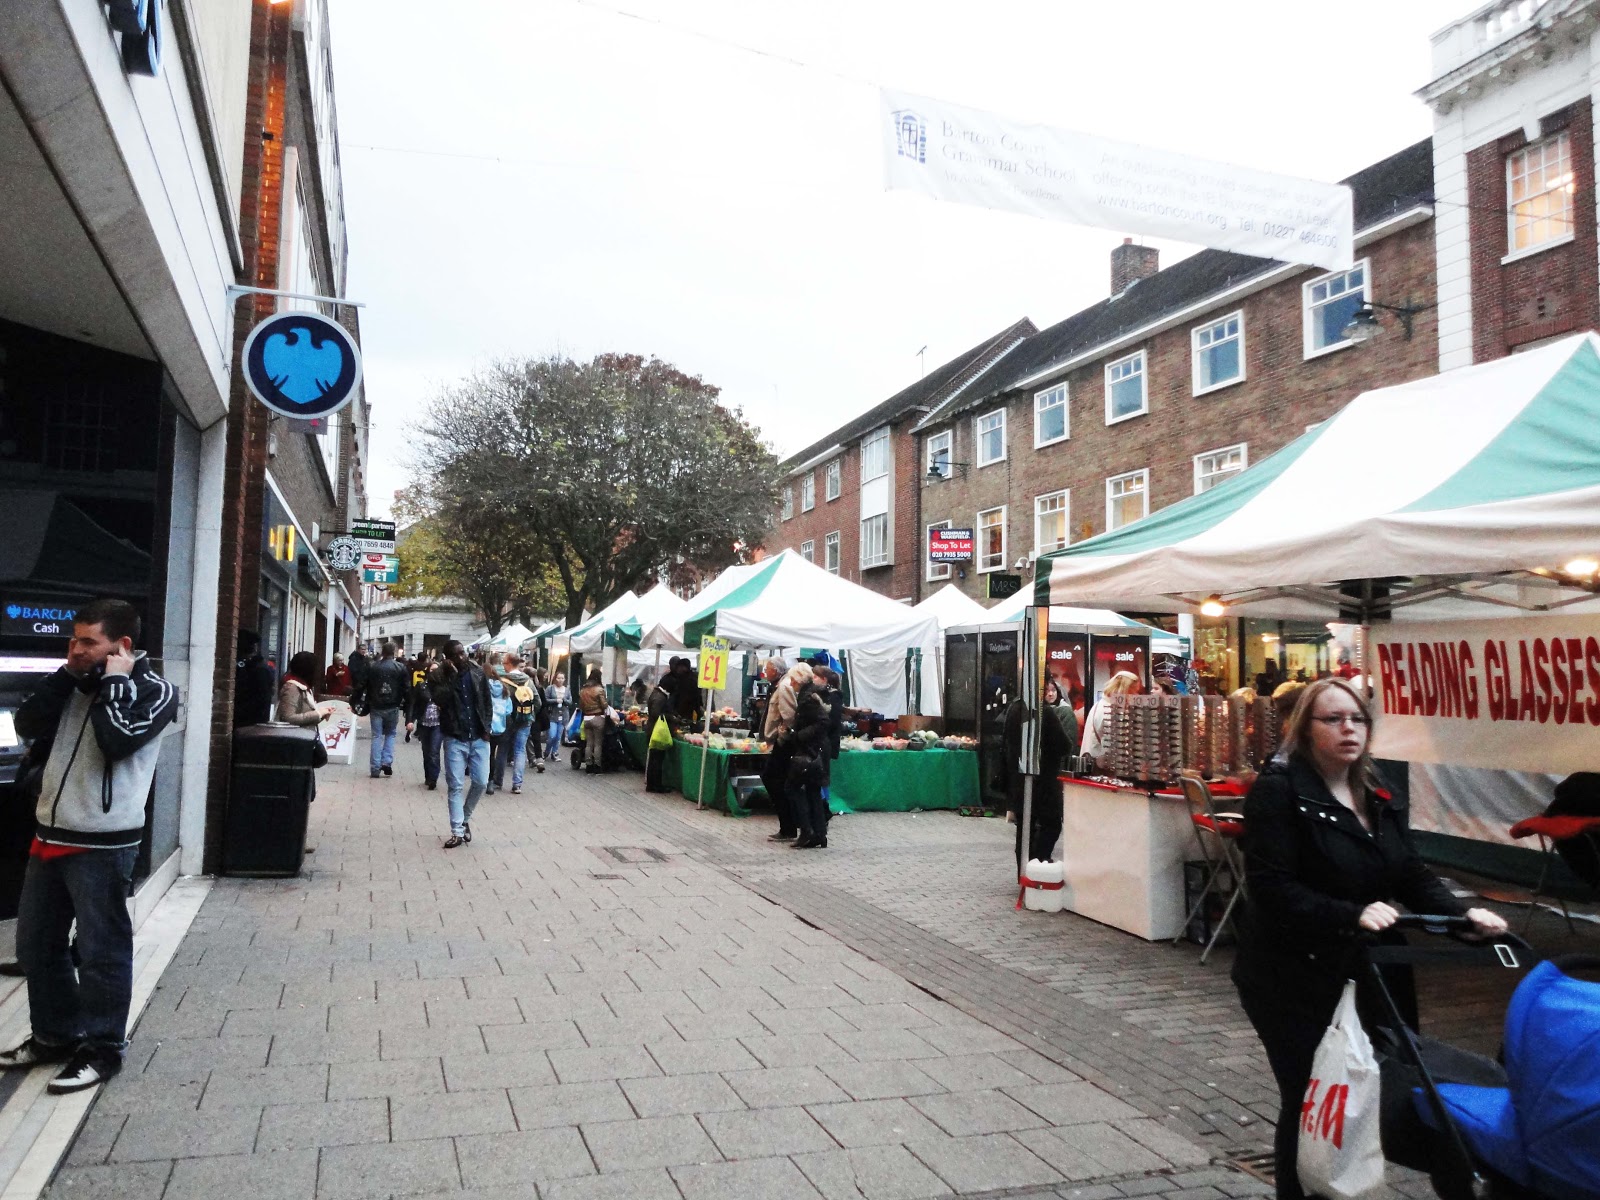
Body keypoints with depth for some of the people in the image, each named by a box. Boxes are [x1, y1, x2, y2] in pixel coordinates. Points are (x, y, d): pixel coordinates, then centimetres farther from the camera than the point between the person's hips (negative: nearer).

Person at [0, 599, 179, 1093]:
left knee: (101, 950, 2)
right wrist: (68, 675, -2)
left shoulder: (156, 691, -8)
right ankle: (55, 1034, 34)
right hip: (50, 835, 7)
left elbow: (117, 741, -23)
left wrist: (114, 681, -13)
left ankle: (101, 1048, 16)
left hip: (102, 844, -7)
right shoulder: (79, 684, 12)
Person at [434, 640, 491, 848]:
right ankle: (457, 832, 5)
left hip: (479, 737, 2)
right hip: (455, 738, -2)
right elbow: (439, 700, -20)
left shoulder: (478, 672, 3)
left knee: (480, 782, 1)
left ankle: (466, 819, 25)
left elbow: (487, 701, 8)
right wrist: (452, 675, -20)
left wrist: (486, 727, -1)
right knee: (455, 786, -1)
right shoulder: (443, 677, -3)